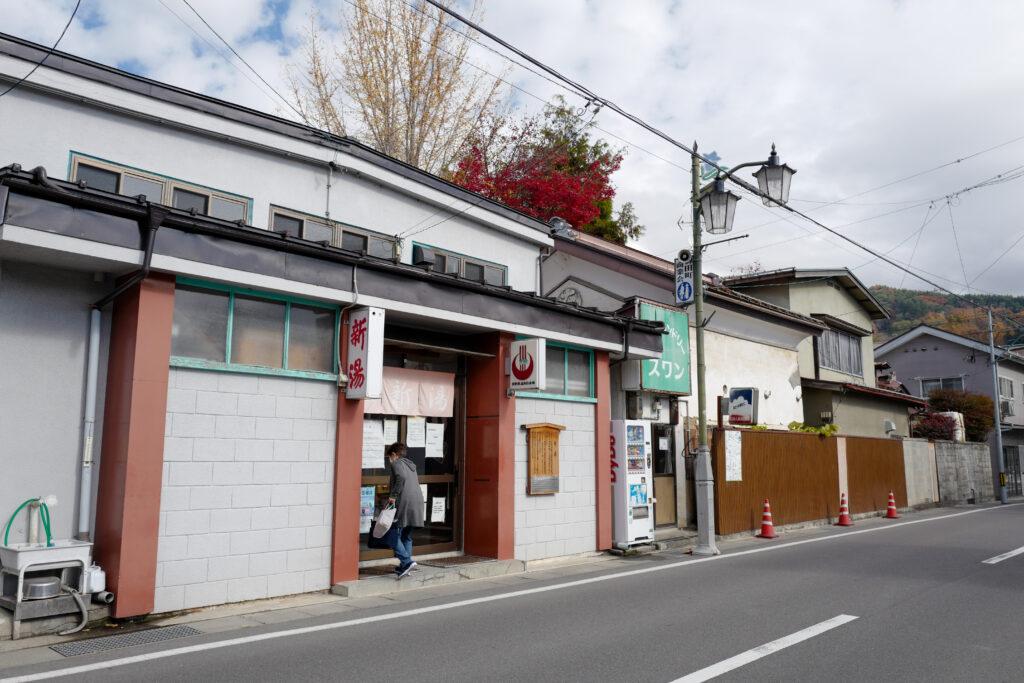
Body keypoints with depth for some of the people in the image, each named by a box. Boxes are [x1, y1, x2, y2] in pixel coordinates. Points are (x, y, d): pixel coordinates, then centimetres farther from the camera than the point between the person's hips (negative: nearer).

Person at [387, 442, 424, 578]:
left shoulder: (396, 463, -1)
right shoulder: (411, 464, 23)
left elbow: (401, 477, -19)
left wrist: (393, 495, -17)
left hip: (404, 503, -8)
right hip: (417, 502, 8)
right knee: (407, 536, 14)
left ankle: (407, 561, -15)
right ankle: (404, 567, 15)